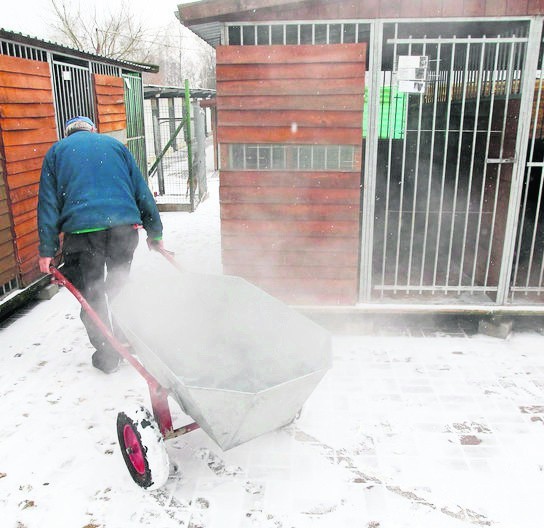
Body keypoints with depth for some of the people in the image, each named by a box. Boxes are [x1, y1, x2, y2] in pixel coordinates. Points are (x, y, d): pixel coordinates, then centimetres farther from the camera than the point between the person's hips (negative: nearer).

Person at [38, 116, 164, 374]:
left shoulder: (56, 151, 17)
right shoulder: (115, 145, 19)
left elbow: (48, 203, 8)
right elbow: (142, 191, 16)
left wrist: (47, 250, 6)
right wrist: (155, 233, 20)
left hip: (80, 229, -1)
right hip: (124, 226, 2)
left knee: (90, 294, 11)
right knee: (120, 285, 19)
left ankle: (106, 354, 18)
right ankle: (125, 341, 27)